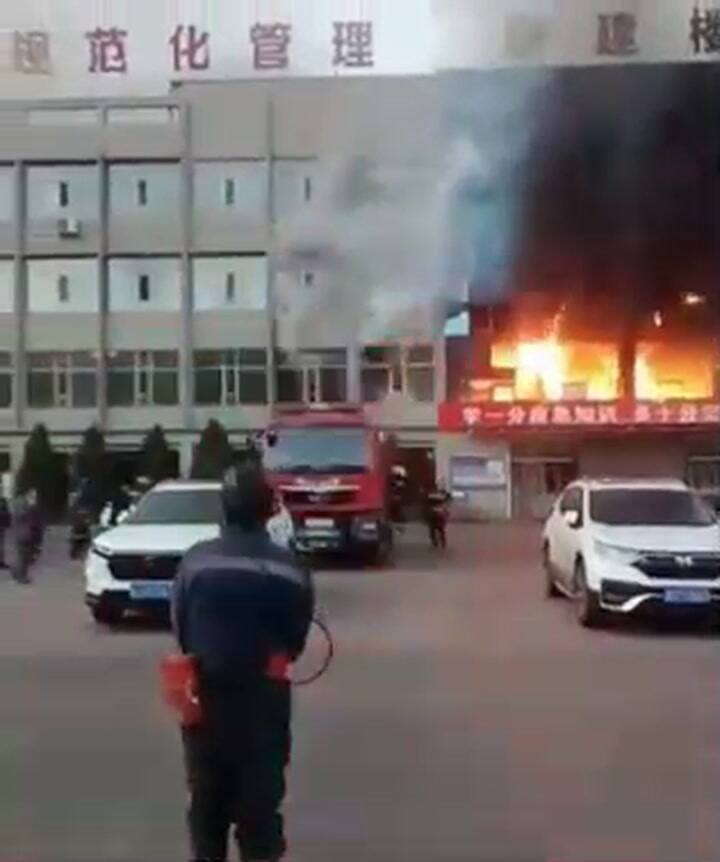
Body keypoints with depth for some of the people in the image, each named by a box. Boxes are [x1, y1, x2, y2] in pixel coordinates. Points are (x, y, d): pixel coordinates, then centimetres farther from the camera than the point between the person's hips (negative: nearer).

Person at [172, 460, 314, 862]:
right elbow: (297, 640, -2)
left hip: (205, 694, 1)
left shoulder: (196, 561, -11)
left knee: (207, 797, 19)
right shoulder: (290, 570, -12)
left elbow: (180, 627, -1)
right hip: (263, 697, -1)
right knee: (261, 802, 9)